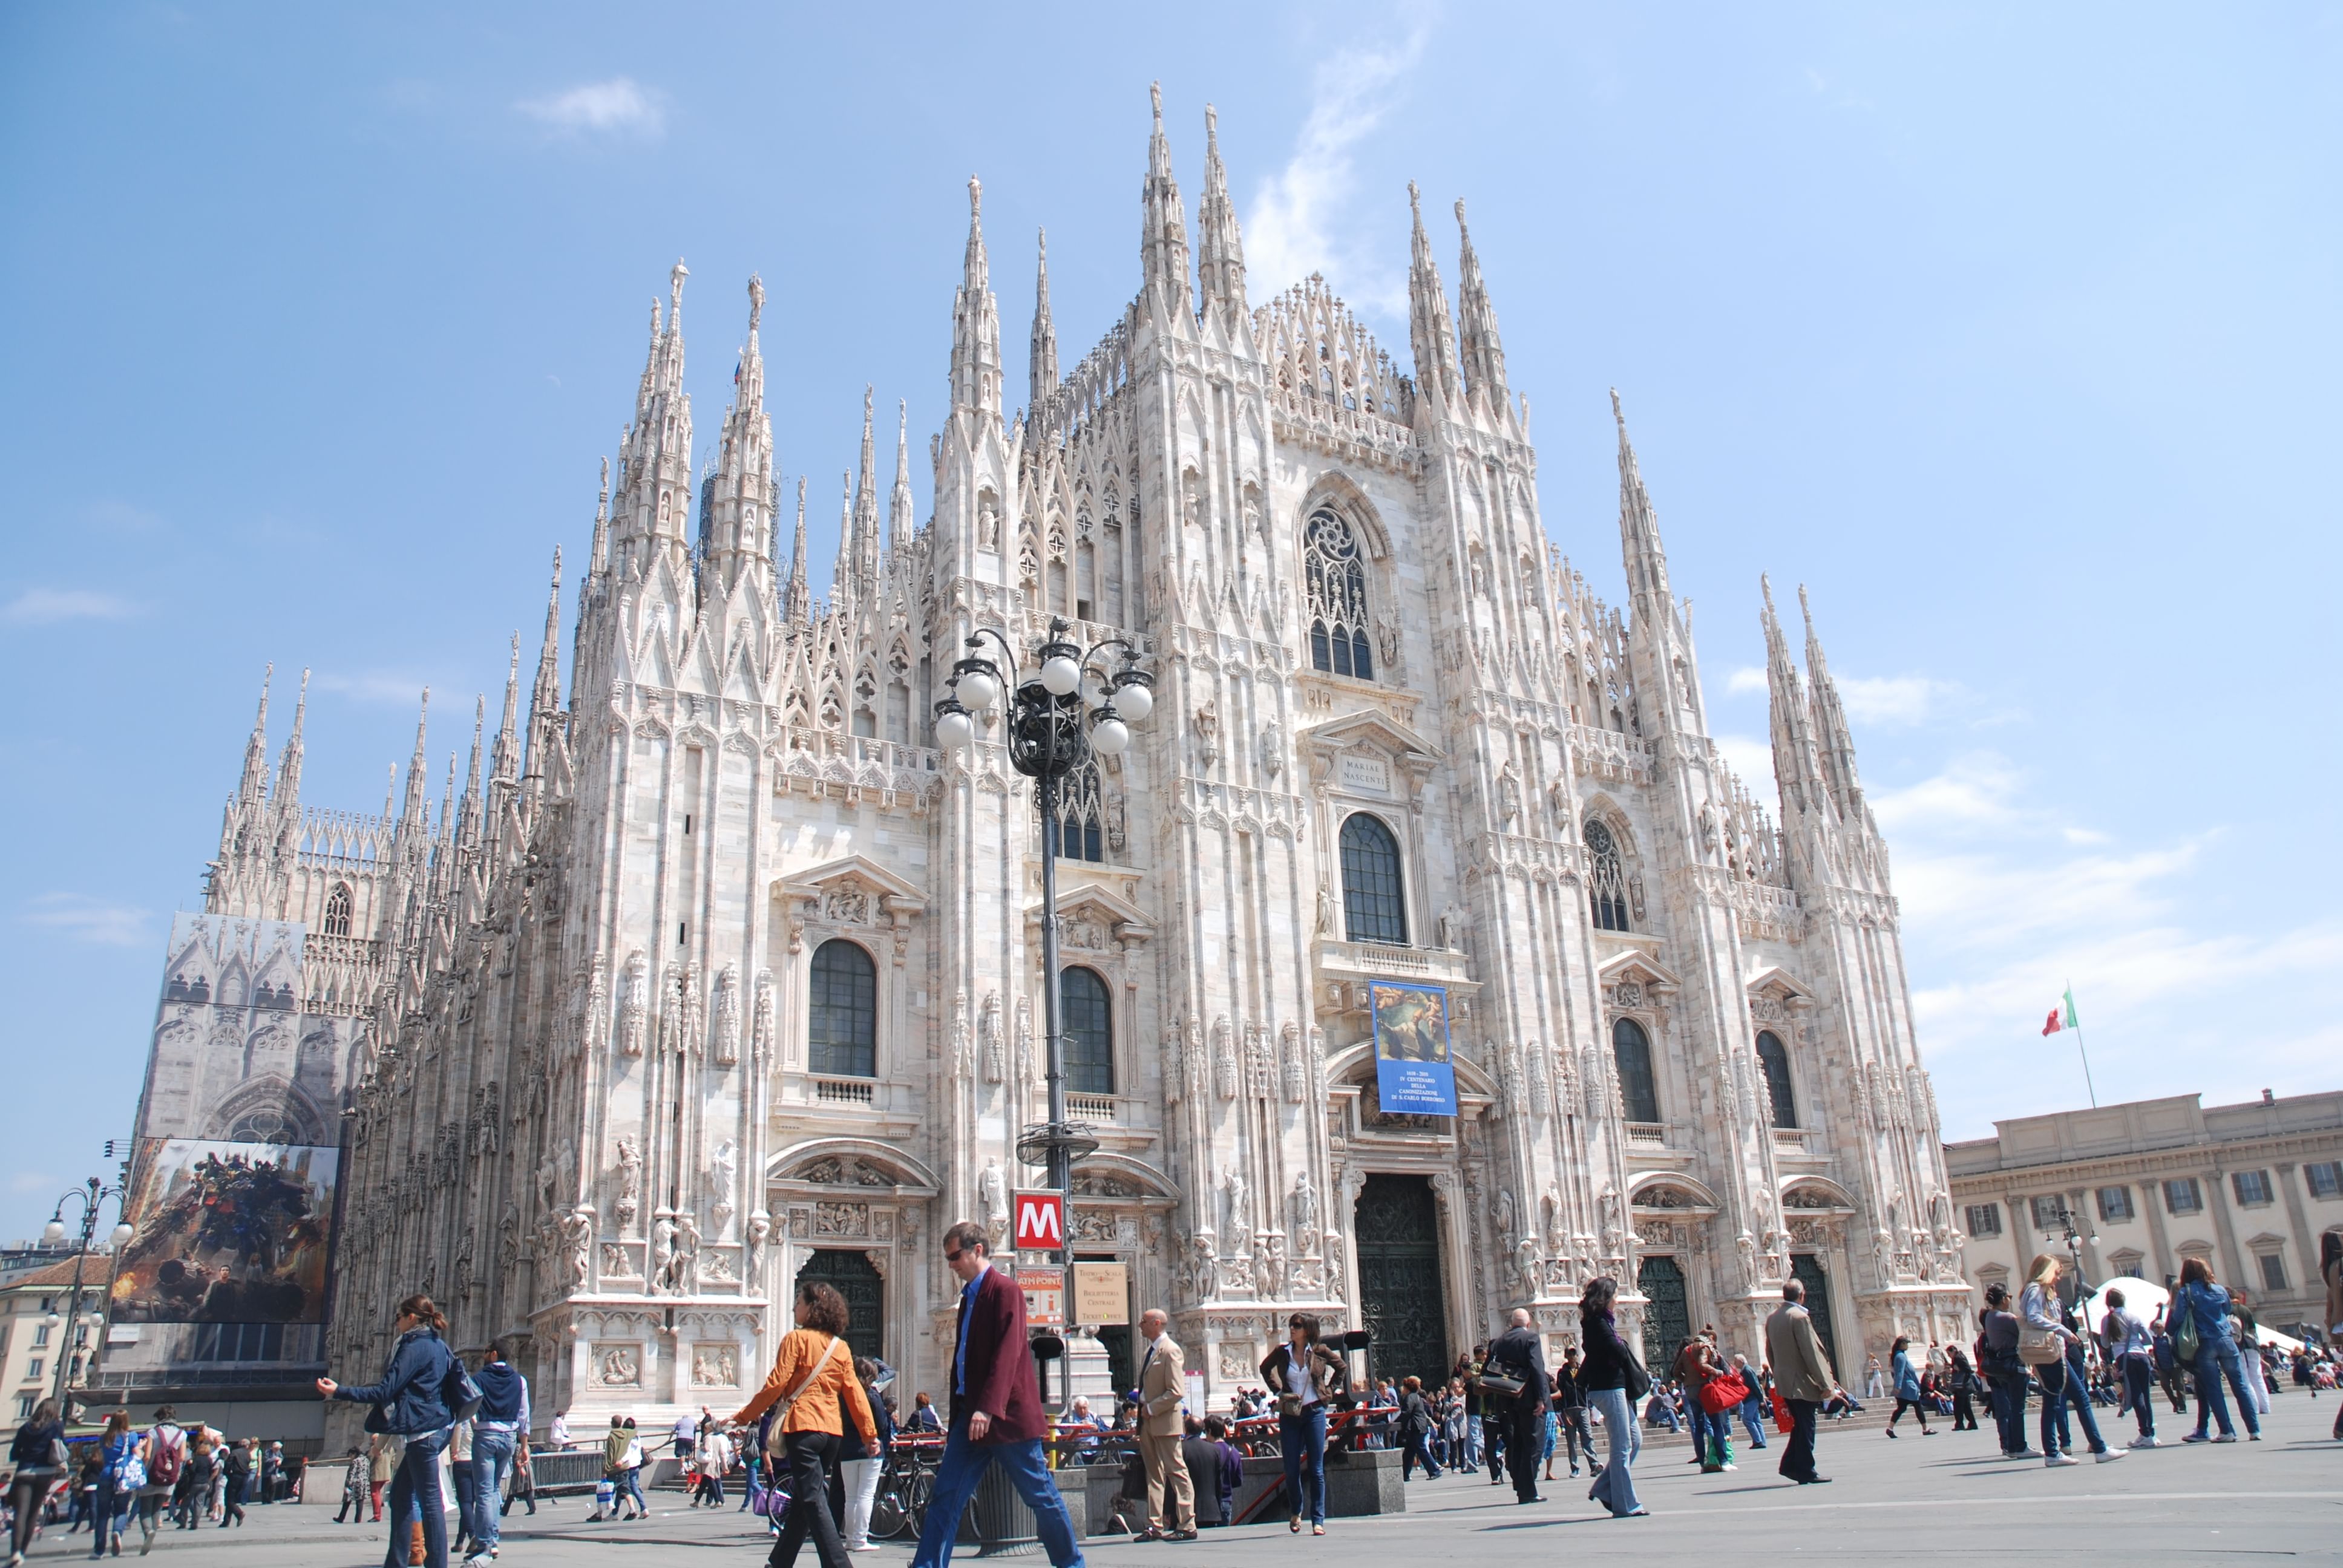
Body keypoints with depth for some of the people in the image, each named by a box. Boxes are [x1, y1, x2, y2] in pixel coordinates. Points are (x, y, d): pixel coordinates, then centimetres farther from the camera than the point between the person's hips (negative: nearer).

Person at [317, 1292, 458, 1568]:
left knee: (429, 1501, -8)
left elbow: (386, 1391, -15)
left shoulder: (415, 1346, -13)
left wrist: (340, 1392, -12)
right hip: (437, 1427, 10)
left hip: (423, 1430, -10)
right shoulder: (438, 1345, 16)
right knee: (400, 1494, 15)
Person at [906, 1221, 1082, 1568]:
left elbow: (1008, 1352, -21)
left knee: (1040, 1494, 3)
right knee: (944, 1497, 1)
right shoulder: (969, 1296, 15)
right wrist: (958, 1415, 19)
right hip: (972, 1415, 8)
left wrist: (988, 1408, -29)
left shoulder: (1005, 1290, -11)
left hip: (1008, 1415, -8)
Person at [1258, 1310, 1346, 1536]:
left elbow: (1342, 1367, 15)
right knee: (1292, 1469, 3)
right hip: (1289, 1415, 2)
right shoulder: (1282, 1352, 1)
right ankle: (1296, 1511, 26)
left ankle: (1318, 1520, 5)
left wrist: (1331, 1390, 6)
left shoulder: (1320, 1352, -2)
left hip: (1315, 1413, -1)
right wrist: (1277, 1390, 10)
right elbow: (1265, 1368, 21)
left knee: (1316, 1469, -1)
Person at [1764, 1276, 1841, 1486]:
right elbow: (1810, 1353, -17)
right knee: (1806, 1428, 0)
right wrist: (1825, 1384, -13)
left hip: (1784, 1382, 8)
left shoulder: (1772, 1319, 10)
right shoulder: (1800, 1317, -15)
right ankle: (1806, 1471, 3)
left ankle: (1790, 1465, 14)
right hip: (1802, 1383, -8)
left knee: (1800, 1426, 17)